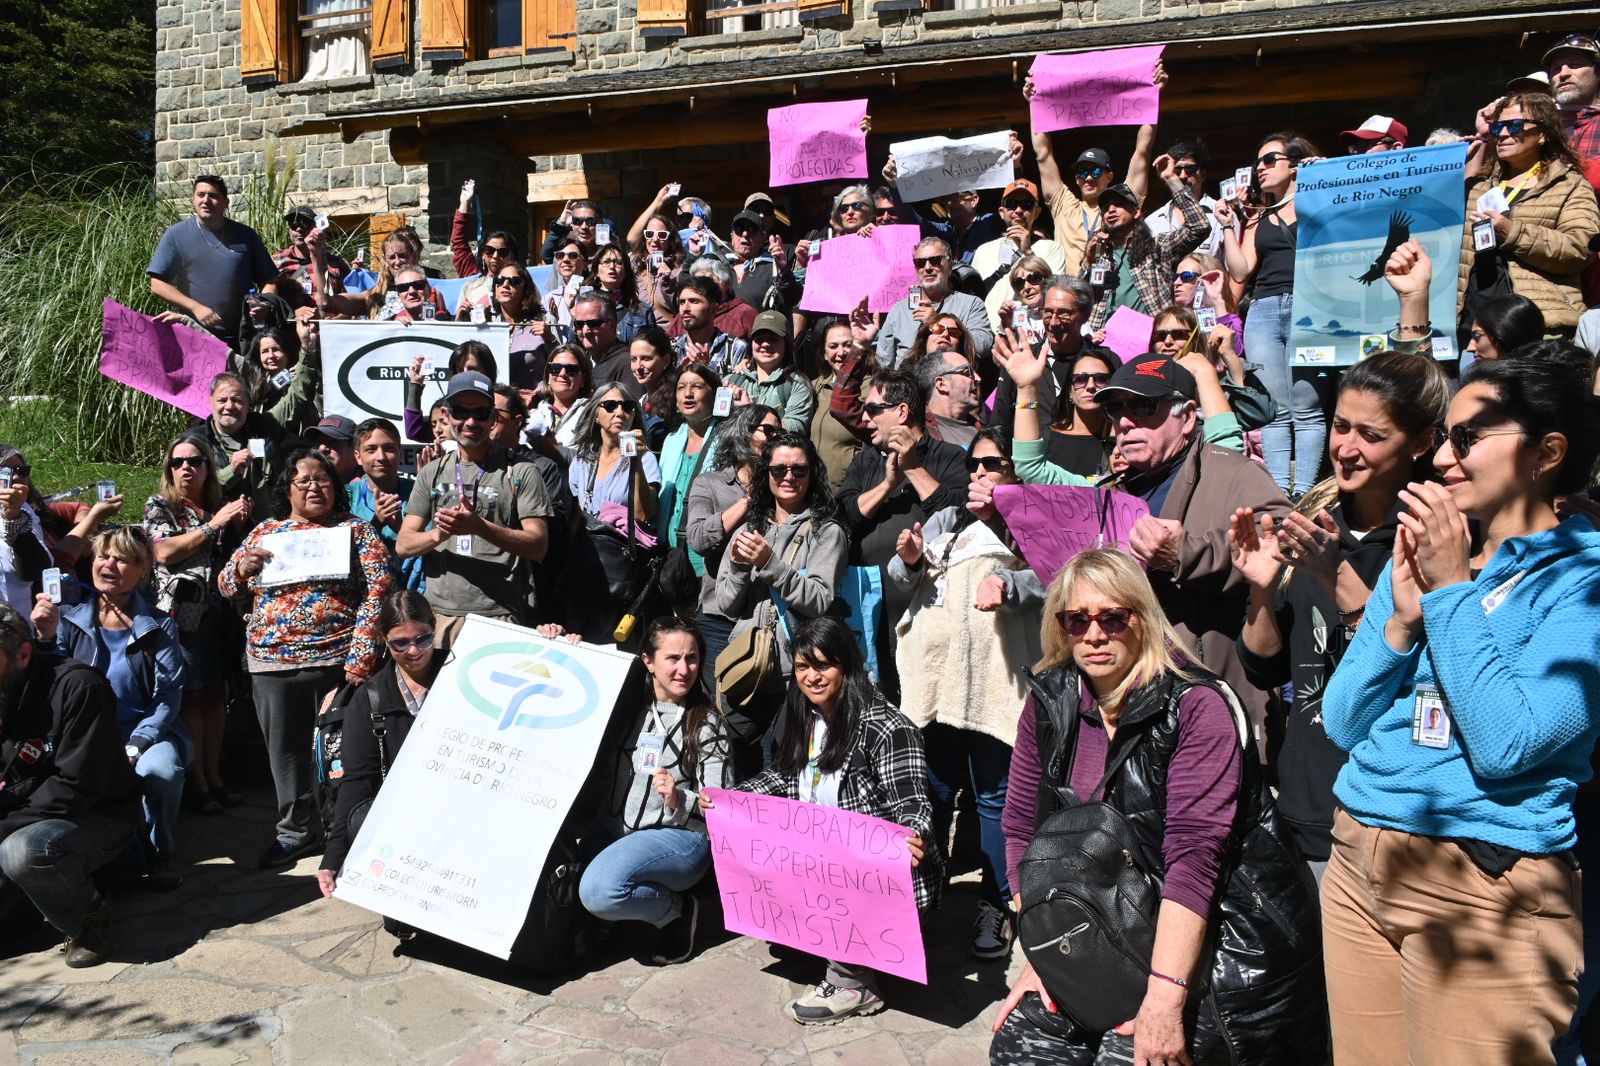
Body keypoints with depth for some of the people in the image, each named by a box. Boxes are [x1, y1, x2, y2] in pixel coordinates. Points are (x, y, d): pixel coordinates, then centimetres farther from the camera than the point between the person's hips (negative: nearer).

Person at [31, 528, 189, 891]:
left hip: (146, 731, -1)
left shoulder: (159, 627, 0)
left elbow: (169, 695, -7)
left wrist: (136, 746, -19)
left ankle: (160, 856, -4)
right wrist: (45, 637, -22)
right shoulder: (70, 619, 3)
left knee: (160, 770, -33)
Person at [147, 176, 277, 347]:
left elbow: (269, 280, 10)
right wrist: (195, 307, -12)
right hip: (193, 337, -1)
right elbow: (158, 284, 0)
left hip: (241, 339, 1)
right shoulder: (176, 235, 4)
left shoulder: (246, 235, 9)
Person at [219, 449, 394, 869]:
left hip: (336, 658, -3)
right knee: (284, 748, 10)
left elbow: (378, 590, -7)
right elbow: (227, 585, 19)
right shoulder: (266, 531, 14)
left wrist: (360, 657, -16)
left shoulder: (355, 530, 3)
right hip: (272, 662, 4)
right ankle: (294, 831, 24)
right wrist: (241, 568, -6)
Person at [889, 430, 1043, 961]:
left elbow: (1042, 581, -11)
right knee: (932, 789, 11)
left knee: (994, 795, 1)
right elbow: (900, 580, 15)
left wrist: (1005, 585, -31)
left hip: (993, 676, -4)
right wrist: (908, 560, -7)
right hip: (932, 672, 4)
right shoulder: (944, 521, 19)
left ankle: (995, 906, 13)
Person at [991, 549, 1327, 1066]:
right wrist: (1041, 956, -2)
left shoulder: (1197, 706, -15)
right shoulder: (1049, 702, 1)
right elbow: (1022, 829, 4)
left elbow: (1194, 855, -23)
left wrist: (1164, 996, -29)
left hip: (1210, 941, -5)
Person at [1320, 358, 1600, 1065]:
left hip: (1484, 885, -5)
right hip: (1357, 866, 6)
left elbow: (1505, 744, -22)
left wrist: (1450, 591, -16)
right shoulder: (1422, 551, 7)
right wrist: (1403, 616, -10)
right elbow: (1343, 725, 4)